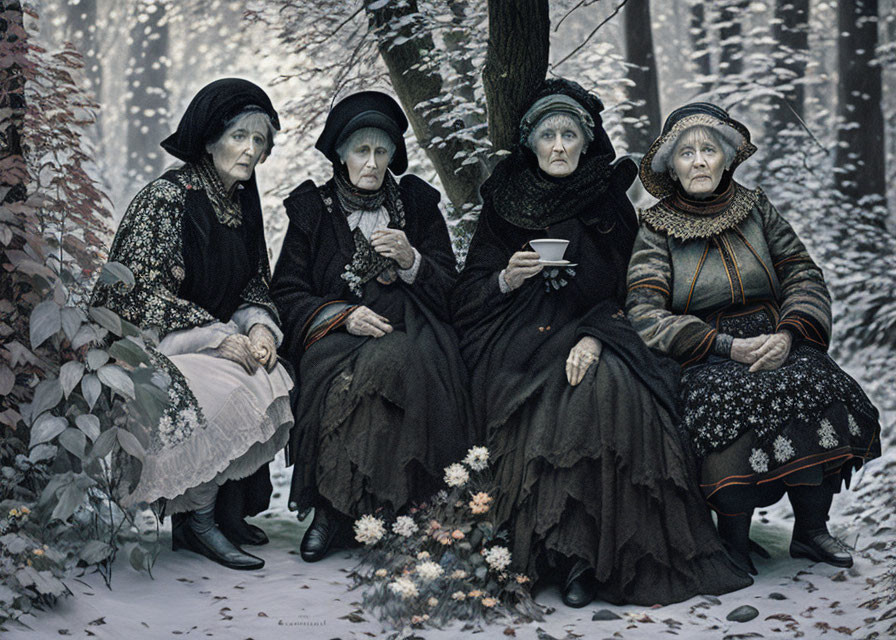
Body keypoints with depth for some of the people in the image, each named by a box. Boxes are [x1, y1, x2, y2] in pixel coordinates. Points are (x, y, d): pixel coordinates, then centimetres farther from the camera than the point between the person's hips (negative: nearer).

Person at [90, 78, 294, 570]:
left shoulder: (242, 201, 9)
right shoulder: (166, 197, -14)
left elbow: (255, 285, 12)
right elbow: (141, 291, -20)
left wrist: (258, 327, -11)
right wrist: (219, 337, -25)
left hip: (213, 337, 7)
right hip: (143, 342, -7)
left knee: (270, 381, -15)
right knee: (226, 393, -29)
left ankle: (231, 505, -4)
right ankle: (196, 519, -15)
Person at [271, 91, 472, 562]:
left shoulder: (417, 202, 13)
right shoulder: (312, 208, 11)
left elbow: (448, 286, 11)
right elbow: (287, 291, 6)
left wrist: (410, 260, -10)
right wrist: (343, 315, -12)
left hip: (407, 330, 0)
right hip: (335, 333, 0)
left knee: (395, 364, -35)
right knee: (338, 377, -35)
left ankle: (335, 507, -26)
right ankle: (333, 506, -22)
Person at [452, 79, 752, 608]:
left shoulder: (610, 203, 10)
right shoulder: (505, 203, 9)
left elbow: (625, 294, 4)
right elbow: (469, 295, 8)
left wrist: (595, 337, -16)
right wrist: (507, 279, -14)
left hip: (593, 340, 1)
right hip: (521, 349, -1)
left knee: (610, 385, -33)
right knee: (562, 403, -32)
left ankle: (585, 552, -27)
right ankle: (571, 553, -25)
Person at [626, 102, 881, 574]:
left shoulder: (756, 209, 11)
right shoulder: (656, 230, 1)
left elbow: (804, 276, 8)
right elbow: (645, 314, -9)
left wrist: (787, 336, -13)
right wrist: (729, 347, -18)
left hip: (774, 345, 3)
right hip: (703, 362, -3)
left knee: (813, 383, -26)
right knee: (727, 400, -33)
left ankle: (811, 531, -13)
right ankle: (734, 542, -19)